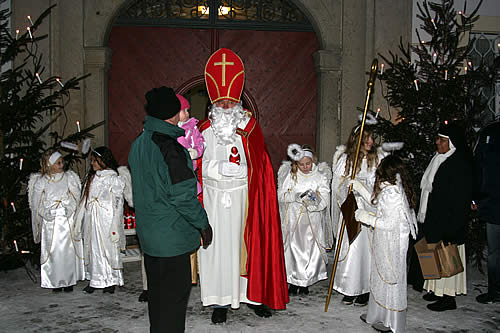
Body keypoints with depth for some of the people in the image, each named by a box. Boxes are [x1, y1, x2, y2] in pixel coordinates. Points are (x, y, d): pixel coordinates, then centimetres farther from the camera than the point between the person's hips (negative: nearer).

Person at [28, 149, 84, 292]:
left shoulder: (70, 177, 4)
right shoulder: (40, 181, 2)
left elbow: (76, 199, 3)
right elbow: (37, 204, 4)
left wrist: (68, 210, -7)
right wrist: (47, 214, -6)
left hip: (68, 221, 1)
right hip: (50, 223, 0)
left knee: (69, 250, 1)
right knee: (53, 252, -1)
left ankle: (69, 280, 12)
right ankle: (56, 281, 10)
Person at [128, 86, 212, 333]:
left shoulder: (138, 144, 8)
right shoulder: (169, 147, -21)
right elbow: (183, 196, -20)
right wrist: (203, 224, -8)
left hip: (148, 232, 9)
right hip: (171, 235, -9)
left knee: (157, 290, 21)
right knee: (174, 293, 1)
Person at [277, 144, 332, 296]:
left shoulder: (320, 176, -2)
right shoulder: (289, 175, -1)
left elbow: (324, 200, -6)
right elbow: (280, 195, -4)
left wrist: (315, 198, -28)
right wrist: (295, 196, -21)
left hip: (313, 221, 0)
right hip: (292, 219, 0)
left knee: (311, 251, 3)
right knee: (293, 249, 2)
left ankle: (305, 282, 22)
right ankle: (293, 281, 20)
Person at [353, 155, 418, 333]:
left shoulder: (391, 193, -25)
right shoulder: (395, 189, 6)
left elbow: (389, 224, -25)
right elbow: (377, 202, 22)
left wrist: (366, 217, -14)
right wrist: (360, 188, 24)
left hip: (391, 243, -10)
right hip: (385, 242, 10)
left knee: (388, 278, 3)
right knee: (380, 276, 19)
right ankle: (378, 315, 33)